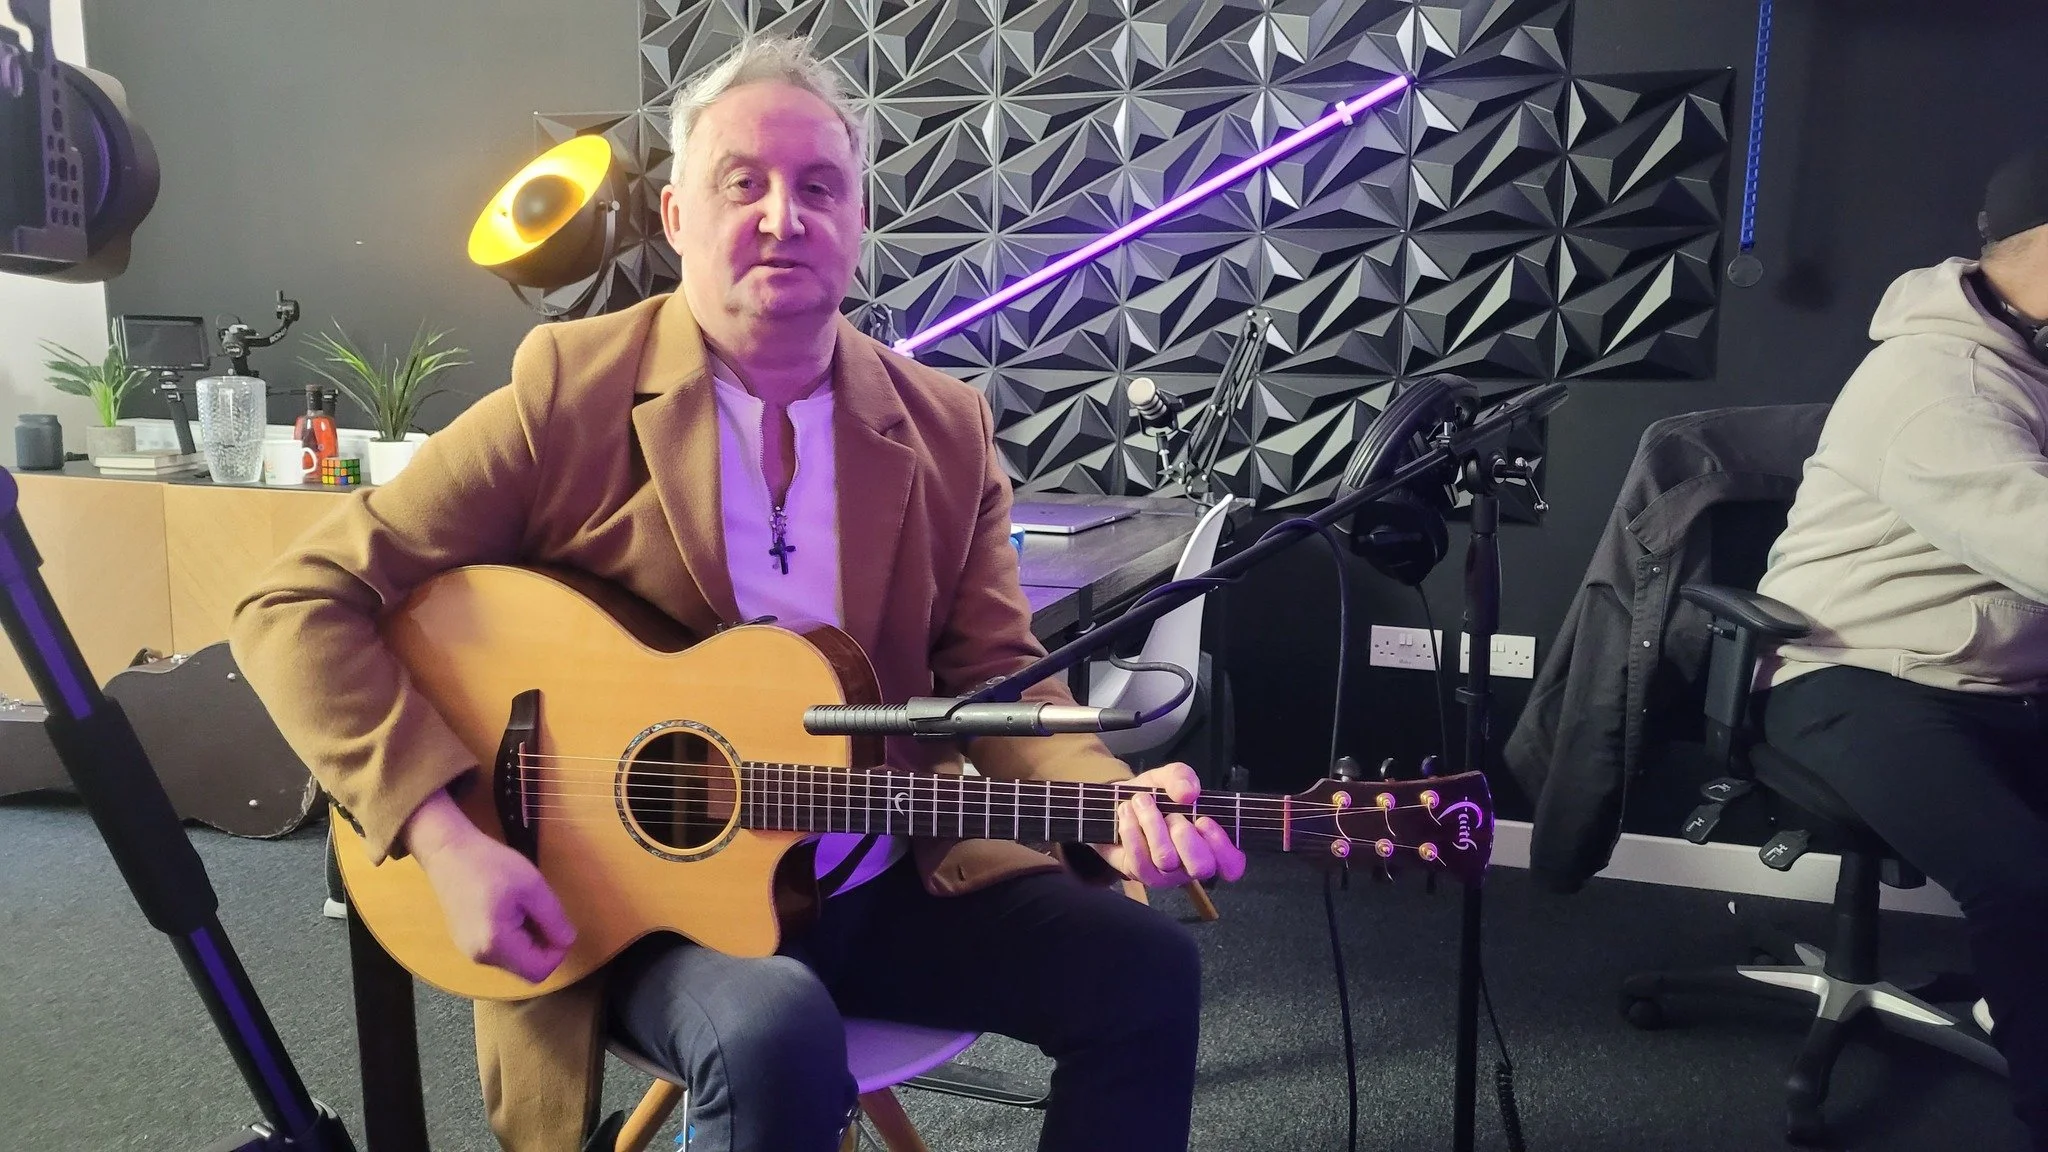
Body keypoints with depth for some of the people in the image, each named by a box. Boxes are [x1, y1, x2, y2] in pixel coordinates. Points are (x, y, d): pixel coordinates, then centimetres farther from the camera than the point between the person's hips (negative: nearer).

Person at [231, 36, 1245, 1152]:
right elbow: (299, 604, -8)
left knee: (1147, 971, -10)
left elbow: (993, 675, 2)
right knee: (779, 1037, -34)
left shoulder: (947, 429, 1)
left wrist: (1112, 802, -17)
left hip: (889, 881, 4)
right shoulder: (571, 390, -10)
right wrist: (444, 835, -19)